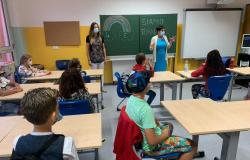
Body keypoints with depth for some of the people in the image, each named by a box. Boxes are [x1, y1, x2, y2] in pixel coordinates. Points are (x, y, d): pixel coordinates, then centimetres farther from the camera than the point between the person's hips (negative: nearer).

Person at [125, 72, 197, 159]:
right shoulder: (145, 109, -34)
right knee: (192, 146, -1)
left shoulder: (131, 99, -7)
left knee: (169, 125, 30)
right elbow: (152, 141, -30)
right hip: (151, 147, -8)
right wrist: (165, 134, -12)